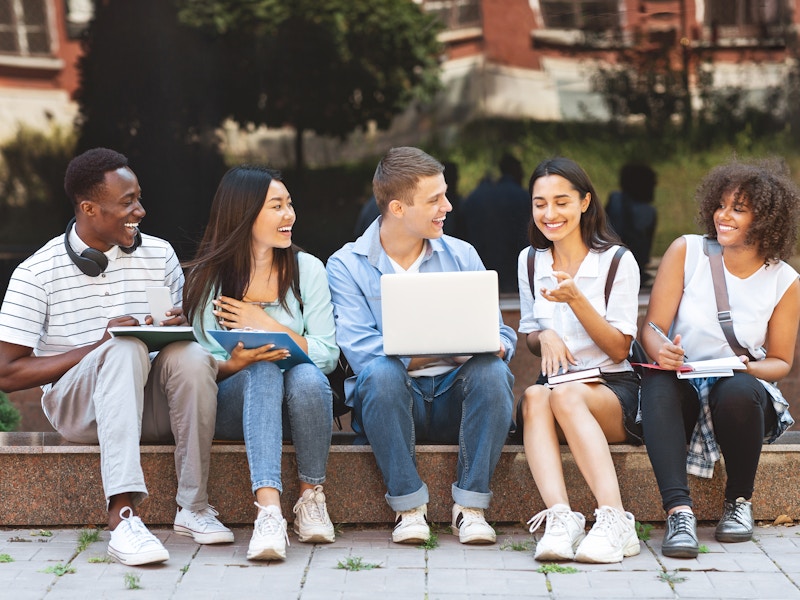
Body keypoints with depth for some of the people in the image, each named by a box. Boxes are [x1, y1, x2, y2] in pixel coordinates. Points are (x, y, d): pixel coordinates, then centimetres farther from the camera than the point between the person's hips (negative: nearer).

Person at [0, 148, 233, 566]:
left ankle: (193, 507, -23)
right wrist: (100, 345, -17)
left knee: (191, 357, -30)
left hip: (148, 401, 3)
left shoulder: (159, 254, 7)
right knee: (126, 350, -36)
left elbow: (185, 333, 14)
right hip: (78, 407, -3)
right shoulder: (37, 273, -5)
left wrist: (179, 328, -13)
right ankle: (122, 517, -47)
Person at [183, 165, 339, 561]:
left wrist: (268, 325, -12)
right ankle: (268, 510, -47)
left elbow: (328, 355, -4)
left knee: (306, 376, -33)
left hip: (299, 400, 1)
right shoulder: (209, 276, 1)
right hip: (232, 406, -1)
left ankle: (311, 496, -15)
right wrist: (236, 362, -26)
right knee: (263, 371, -34)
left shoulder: (307, 269, 3)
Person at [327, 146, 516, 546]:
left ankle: (470, 506, -22)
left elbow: (501, 335, 6)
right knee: (380, 372, -35)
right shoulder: (347, 265, -1)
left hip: (453, 399, 3)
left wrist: (493, 346, -21)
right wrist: (442, 351, -27)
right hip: (393, 402, -2)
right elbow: (360, 350, -15)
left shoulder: (461, 256, 10)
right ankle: (409, 506, -23)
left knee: (491, 370, -29)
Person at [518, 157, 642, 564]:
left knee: (565, 395, -37)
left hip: (615, 390, -3)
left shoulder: (617, 261, 0)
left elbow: (619, 350, -3)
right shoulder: (530, 262, 13)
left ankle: (613, 519, -48)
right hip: (556, 381, 3)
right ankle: (559, 516, -51)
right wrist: (544, 337, -5)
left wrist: (575, 298, -17)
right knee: (534, 396, -34)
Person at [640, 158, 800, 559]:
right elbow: (652, 329, -4)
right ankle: (678, 511, -44)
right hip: (683, 395, 0)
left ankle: (739, 500, -11)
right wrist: (661, 351, -29)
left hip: (743, 393, 0)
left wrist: (747, 368, -17)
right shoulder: (686, 251, -2)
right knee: (657, 382, -34)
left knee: (737, 389, -36)